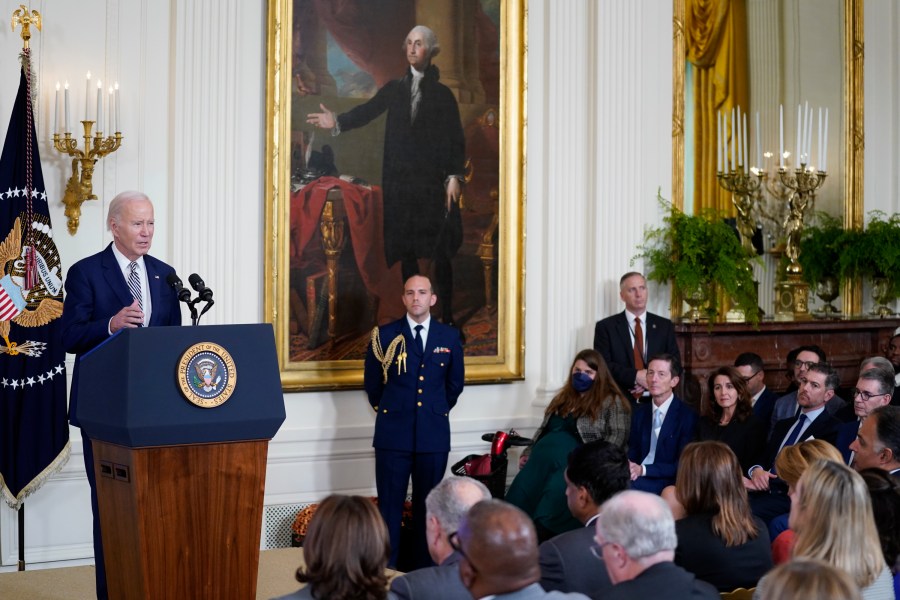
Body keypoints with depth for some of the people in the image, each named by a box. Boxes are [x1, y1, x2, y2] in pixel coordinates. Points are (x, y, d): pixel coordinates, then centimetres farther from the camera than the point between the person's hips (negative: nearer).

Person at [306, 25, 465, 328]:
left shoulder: (443, 94, 4)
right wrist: (338, 121, -20)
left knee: (440, 252, -3)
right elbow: (367, 111, -3)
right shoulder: (394, 89, 10)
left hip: (434, 182, -3)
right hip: (399, 181, 3)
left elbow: (457, 139, 1)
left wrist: (455, 177, -9)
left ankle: (447, 316, 3)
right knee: (405, 250, 6)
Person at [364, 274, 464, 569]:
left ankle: (426, 570, 15)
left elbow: (455, 384, 17)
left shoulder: (449, 337, 6)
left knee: (429, 505, 8)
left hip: (434, 434, 2)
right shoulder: (385, 335, 0)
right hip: (393, 434, -2)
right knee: (389, 505, -1)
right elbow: (371, 382, 9)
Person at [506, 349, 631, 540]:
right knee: (523, 488, -25)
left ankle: (540, 534, -39)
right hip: (544, 457, 6)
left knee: (555, 490, -36)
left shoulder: (611, 401, 8)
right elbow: (542, 431, 30)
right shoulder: (562, 399, 28)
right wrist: (527, 454, 14)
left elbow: (617, 436, -3)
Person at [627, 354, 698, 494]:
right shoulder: (640, 413, 16)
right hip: (638, 478, 5)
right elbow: (633, 452, 14)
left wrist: (643, 470, -20)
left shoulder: (688, 416, -3)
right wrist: (628, 466, -12)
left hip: (667, 483, -5)